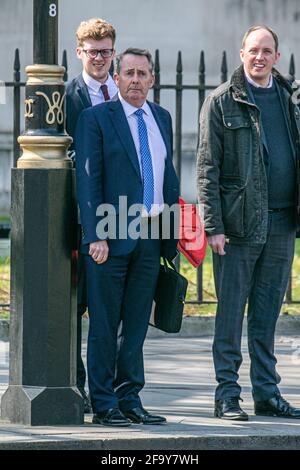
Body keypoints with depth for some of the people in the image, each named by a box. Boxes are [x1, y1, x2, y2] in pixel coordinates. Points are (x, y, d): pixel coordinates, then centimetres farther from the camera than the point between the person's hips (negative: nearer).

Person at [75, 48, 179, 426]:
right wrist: (96, 236, -16)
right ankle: (104, 405, 3)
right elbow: (88, 179, -8)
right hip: (111, 237, -5)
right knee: (104, 324, -1)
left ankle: (129, 399, 16)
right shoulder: (96, 119, -4)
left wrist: (172, 231, 12)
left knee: (136, 324, 10)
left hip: (150, 235, 6)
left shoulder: (161, 118, 15)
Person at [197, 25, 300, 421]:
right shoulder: (221, 102, -2)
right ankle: (227, 395, 3)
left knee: (267, 314, 10)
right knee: (231, 313, -1)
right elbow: (207, 168, -4)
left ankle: (267, 393, 14)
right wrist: (213, 225, -11)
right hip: (239, 224, -5)